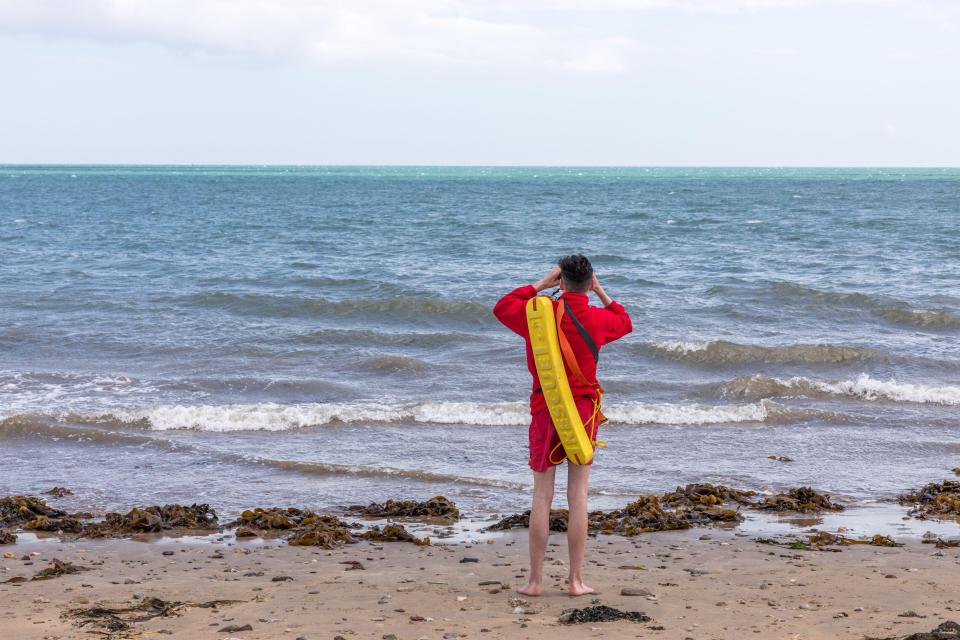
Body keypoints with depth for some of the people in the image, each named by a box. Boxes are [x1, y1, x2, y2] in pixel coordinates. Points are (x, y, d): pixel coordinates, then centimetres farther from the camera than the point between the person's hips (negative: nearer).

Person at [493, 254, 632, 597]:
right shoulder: (598, 318, -3)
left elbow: (502, 307, 14)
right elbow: (625, 322, 20)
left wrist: (541, 285, 13)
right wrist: (600, 292, 19)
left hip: (545, 410, 0)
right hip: (584, 410, 0)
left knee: (542, 496, 4)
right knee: (578, 496, 4)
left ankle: (535, 579, 6)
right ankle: (576, 580, 5)